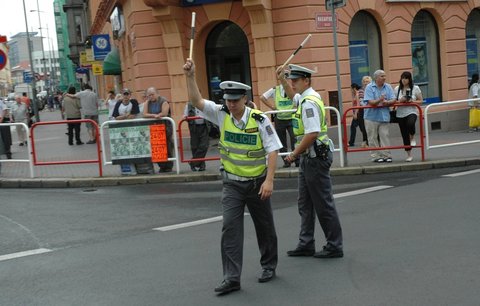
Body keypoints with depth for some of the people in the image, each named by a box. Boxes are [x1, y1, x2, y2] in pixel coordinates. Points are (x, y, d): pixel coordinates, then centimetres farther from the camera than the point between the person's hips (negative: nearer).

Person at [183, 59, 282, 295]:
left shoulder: (259, 120, -14)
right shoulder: (221, 114, -5)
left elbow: (272, 151, -13)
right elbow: (196, 101, -12)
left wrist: (269, 180, -20)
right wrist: (190, 76, -26)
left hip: (257, 183, -2)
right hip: (232, 184, 2)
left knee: (264, 226, 13)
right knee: (230, 228, -7)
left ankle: (269, 266, 34)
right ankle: (231, 277, -5)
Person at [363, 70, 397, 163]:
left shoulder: (388, 87, 7)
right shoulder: (369, 87, -5)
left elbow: (394, 100, 1)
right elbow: (371, 102, -15)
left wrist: (387, 102, -19)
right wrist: (379, 100, -33)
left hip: (384, 116, 3)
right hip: (372, 117, -3)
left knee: (384, 136, 0)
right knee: (373, 138, 0)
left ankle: (386, 155, 4)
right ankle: (376, 156, 6)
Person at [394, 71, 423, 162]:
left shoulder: (415, 88, 1)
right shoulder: (397, 89, 4)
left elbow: (420, 101, 3)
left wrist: (412, 101, -14)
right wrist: (400, 101, -13)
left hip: (412, 112, -2)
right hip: (400, 114, 2)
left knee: (410, 124, -37)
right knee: (405, 136, 4)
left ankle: (412, 138, -5)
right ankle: (409, 155, 16)